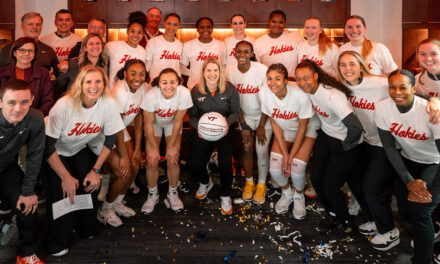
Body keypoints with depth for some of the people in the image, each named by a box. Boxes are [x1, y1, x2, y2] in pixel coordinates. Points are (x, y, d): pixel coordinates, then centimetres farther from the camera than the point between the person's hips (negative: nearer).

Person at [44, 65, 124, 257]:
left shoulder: (108, 104, -21)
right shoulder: (64, 106, -31)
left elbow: (110, 139, -8)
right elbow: (48, 146, -25)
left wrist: (96, 170, -11)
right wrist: (66, 177, -23)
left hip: (80, 150, 3)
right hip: (56, 152, -3)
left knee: (90, 184, -13)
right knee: (63, 189, -18)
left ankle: (86, 230, 17)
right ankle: (56, 244, 6)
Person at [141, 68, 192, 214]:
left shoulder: (184, 93, -32)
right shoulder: (151, 95, -34)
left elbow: (178, 121, -18)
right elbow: (148, 123, -20)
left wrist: (172, 146, -12)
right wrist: (154, 148, -15)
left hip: (172, 123, 1)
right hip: (154, 123, 0)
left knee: (173, 160, -6)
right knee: (152, 161, -6)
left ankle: (173, 193, 19)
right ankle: (153, 195, 18)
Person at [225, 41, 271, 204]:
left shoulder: (262, 70, -20)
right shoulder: (230, 71, -10)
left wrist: (261, 126, -12)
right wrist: (243, 125, -5)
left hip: (264, 116, -2)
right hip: (245, 116, 3)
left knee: (262, 151, -5)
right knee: (247, 149, 2)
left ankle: (261, 185, 15)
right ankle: (249, 182, 23)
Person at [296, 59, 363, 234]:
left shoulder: (332, 96, -33)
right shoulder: (309, 89, -9)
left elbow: (356, 127, -37)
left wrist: (346, 146, -21)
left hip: (344, 143, -7)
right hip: (325, 136, 7)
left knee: (330, 186, -2)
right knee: (315, 178, 7)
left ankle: (345, 221, 25)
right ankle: (332, 212, 33)